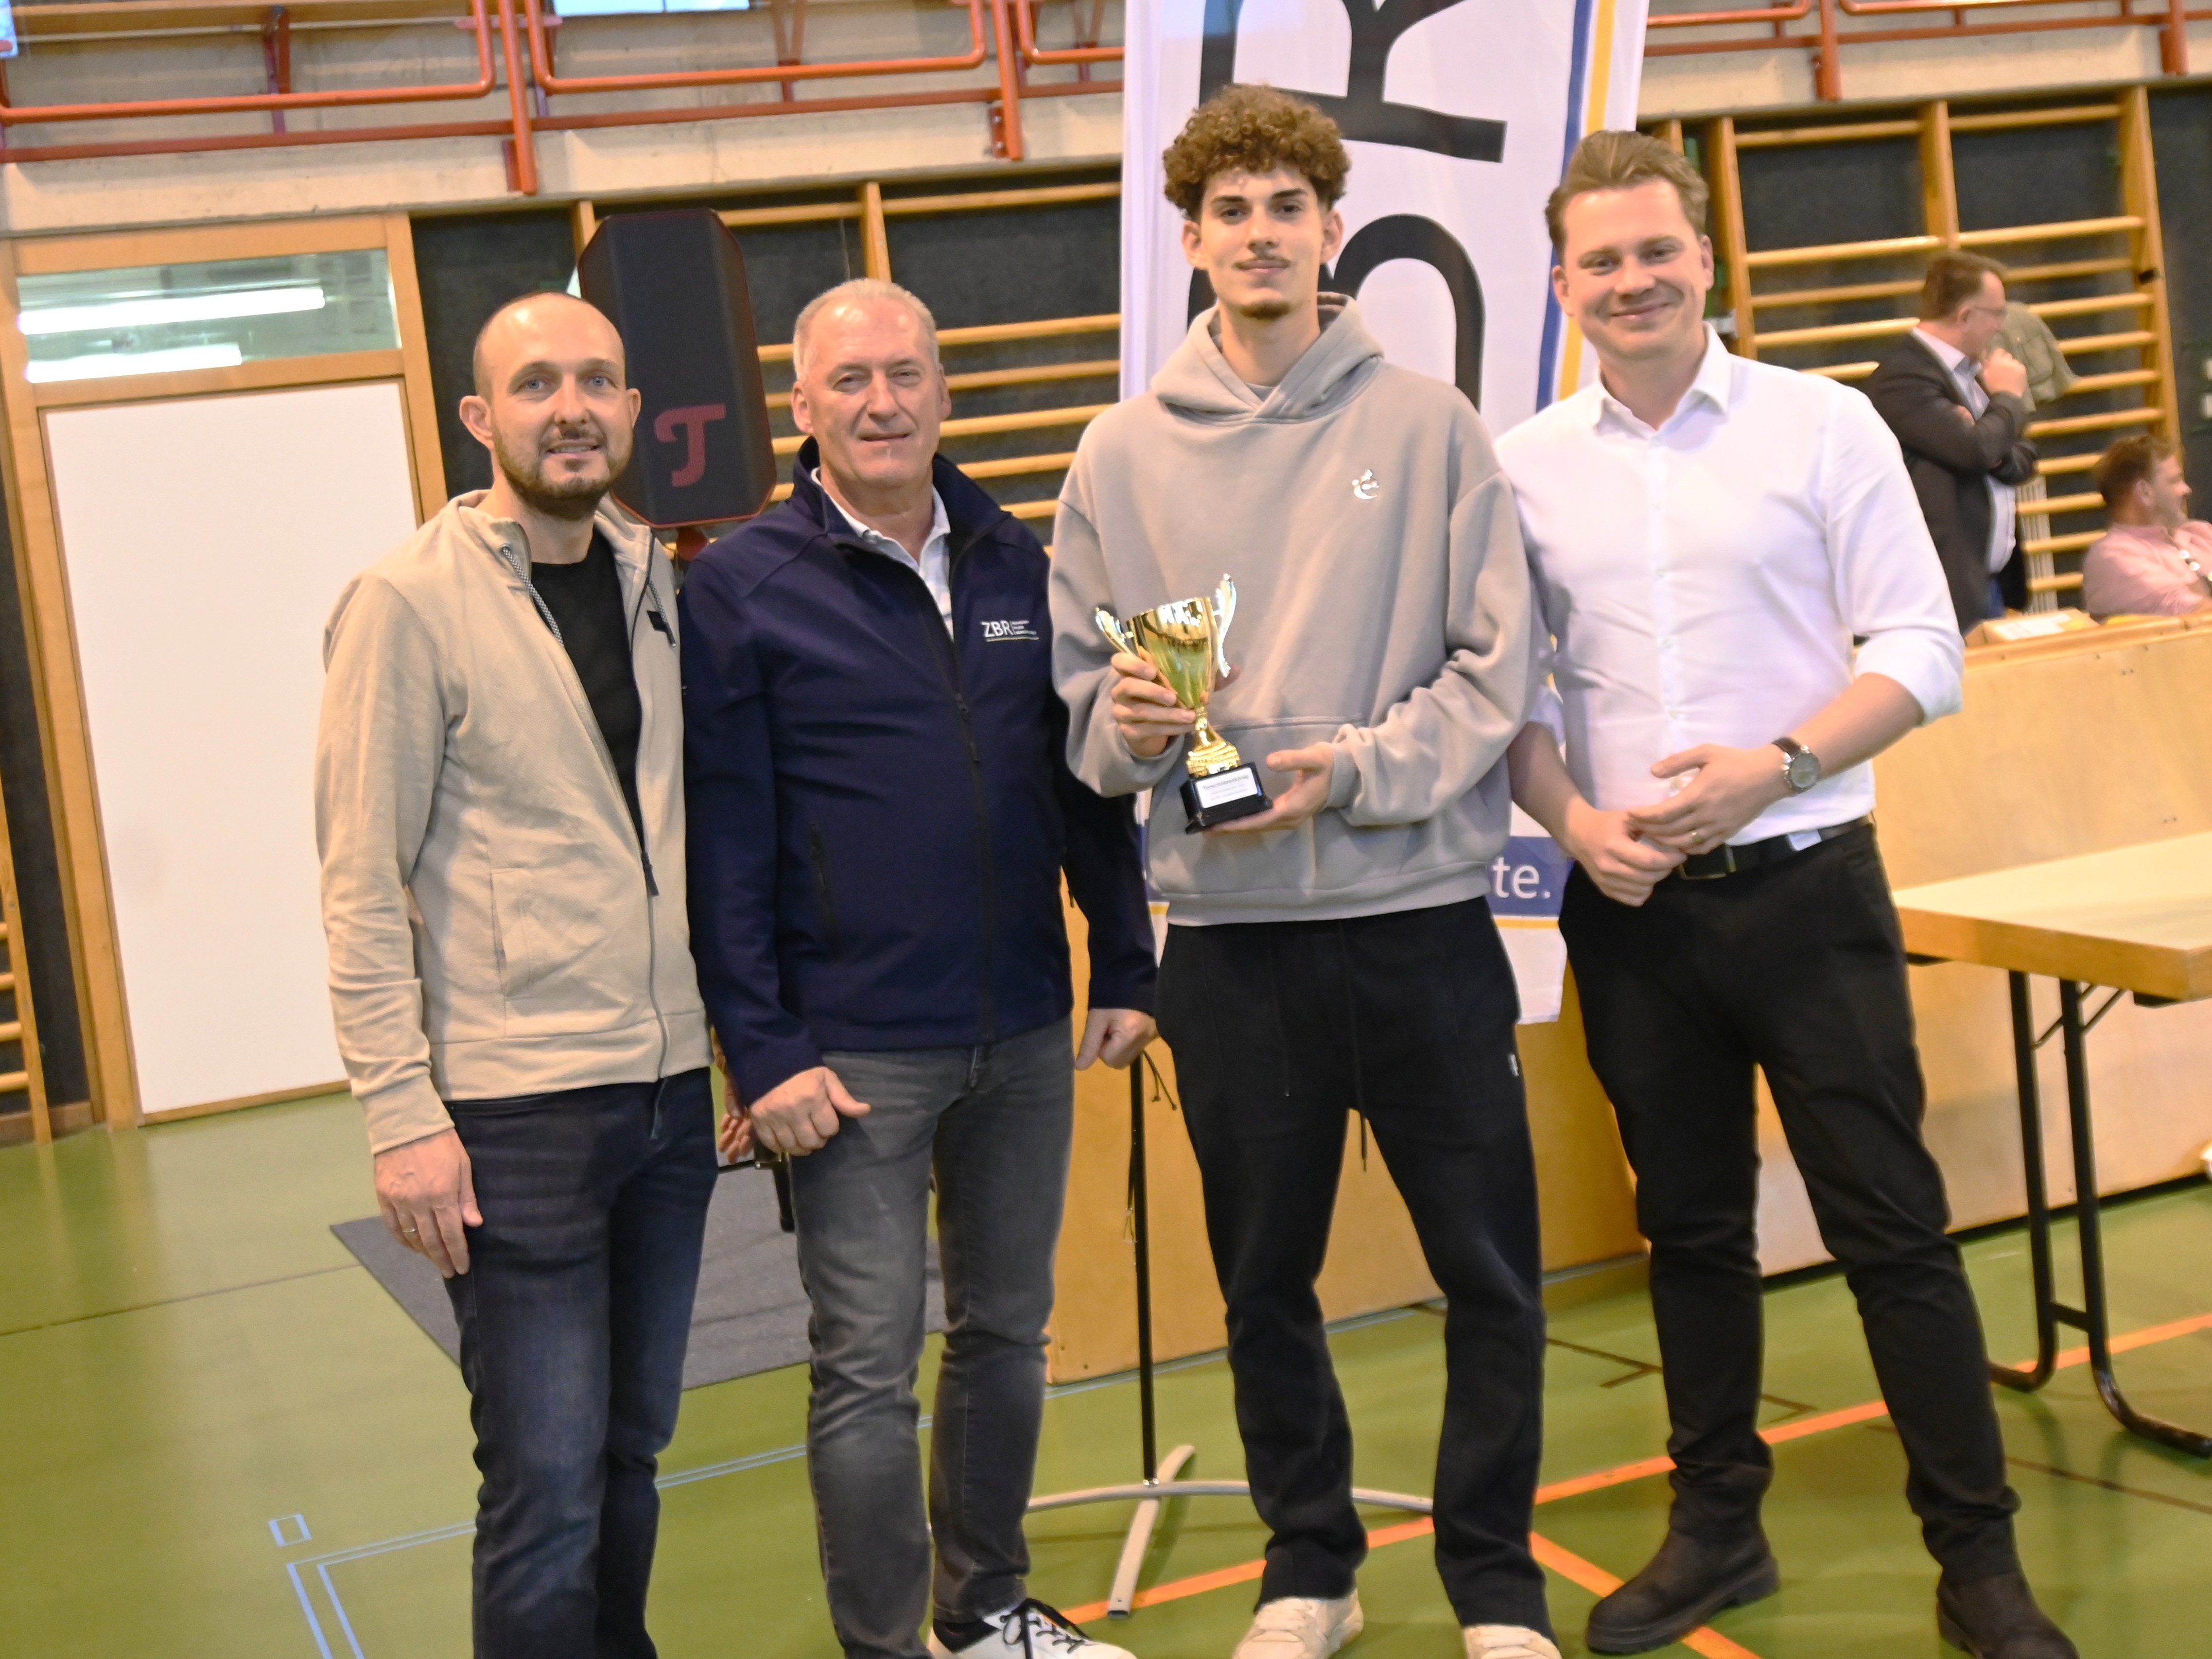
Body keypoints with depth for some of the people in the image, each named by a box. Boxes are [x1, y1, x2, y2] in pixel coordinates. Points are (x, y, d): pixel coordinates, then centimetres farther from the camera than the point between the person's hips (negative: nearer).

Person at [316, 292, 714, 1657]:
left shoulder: (659, 582, 9)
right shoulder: (411, 601, -7)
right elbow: (363, 880, -9)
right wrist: (403, 1114, -13)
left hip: (672, 1092, 6)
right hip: (516, 1112, -6)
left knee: (632, 1454, 16)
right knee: (548, 1483, -1)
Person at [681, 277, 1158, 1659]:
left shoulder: (1018, 562, 8)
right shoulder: (744, 588, -5)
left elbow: (1086, 781, 13)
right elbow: (725, 843, -8)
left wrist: (1127, 968, 8)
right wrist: (765, 1051, -12)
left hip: (1026, 1038, 5)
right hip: (858, 1056, -4)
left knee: (1007, 1331, 15)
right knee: (868, 1366, 1)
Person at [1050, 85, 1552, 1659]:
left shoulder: (1426, 421, 1)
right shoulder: (1126, 452, 5)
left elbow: (1496, 664, -3)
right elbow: (1075, 685, 7)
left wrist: (1358, 766, -16)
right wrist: (1127, 721, -14)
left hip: (1422, 907, -1)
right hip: (1229, 928, 1)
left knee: (1491, 1270, 5)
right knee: (1266, 1276, 12)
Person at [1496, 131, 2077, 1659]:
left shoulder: (1823, 425, -3)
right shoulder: (1525, 467, 4)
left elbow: (1923, 653, -5)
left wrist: (1775, 765, -18)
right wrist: (1573, 820, -9)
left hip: (1805, 886, -2)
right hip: (1628, 906, 3)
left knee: (1891, 1222, 1)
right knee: (1691, 1227, 14)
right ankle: (1718, 1529, 28)